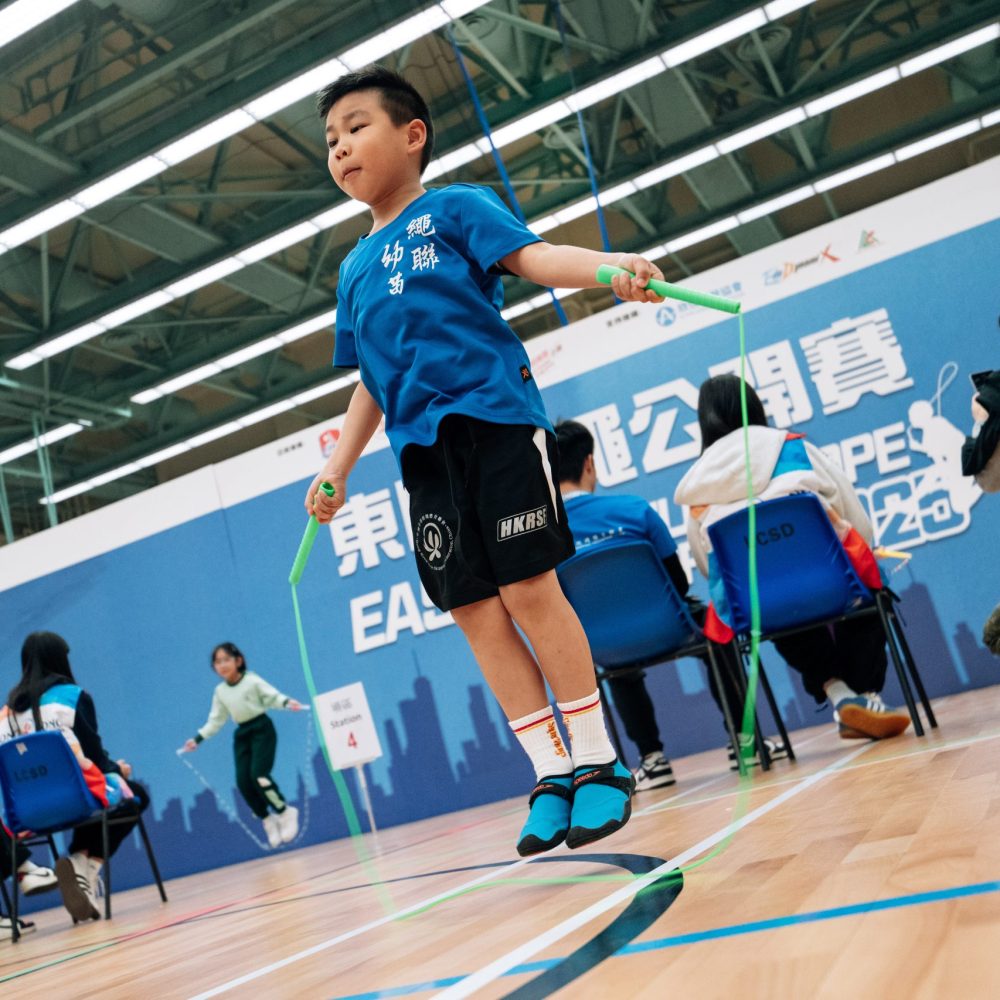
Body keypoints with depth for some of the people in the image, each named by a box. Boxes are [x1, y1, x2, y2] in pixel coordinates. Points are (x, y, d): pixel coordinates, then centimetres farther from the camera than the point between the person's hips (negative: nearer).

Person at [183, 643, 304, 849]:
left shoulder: (252, 681, -9)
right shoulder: (219, 691, 7)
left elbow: (272, 696, -12)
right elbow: (216, 720, 13)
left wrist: (287, 702, -32)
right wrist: (198, 739, 9)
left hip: (262, 729, -5)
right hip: (242, 734, 6)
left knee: (259, 775, -19)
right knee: (243, 782, -5)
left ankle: (285, 813, -1)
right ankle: (268, 820, 12)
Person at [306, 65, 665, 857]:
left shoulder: (454, 208, 8)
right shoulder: (354, 269, 23)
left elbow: (532, 256, -8)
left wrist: (607, 267, -27)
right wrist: (337, 468, 17)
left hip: (495, 419, -5)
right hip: (424, 450, 6)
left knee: (529, 590, -9)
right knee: (475, 610, 1)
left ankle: (598, 762, 5)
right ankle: (551, 772, 11)